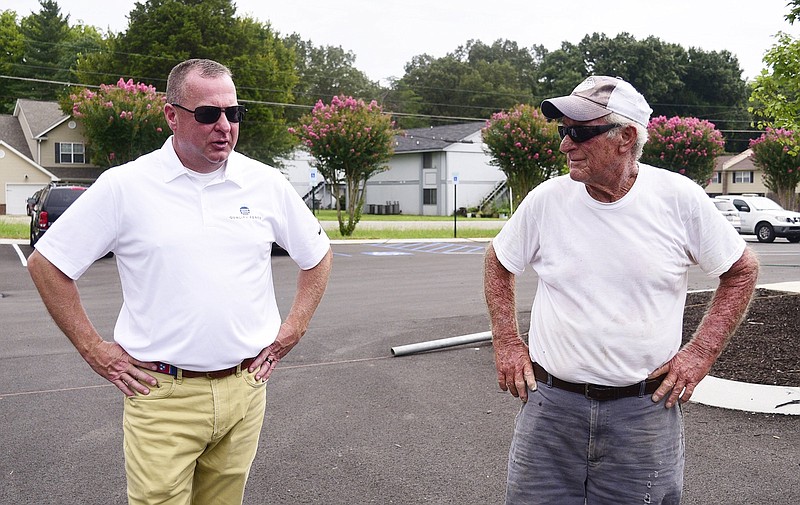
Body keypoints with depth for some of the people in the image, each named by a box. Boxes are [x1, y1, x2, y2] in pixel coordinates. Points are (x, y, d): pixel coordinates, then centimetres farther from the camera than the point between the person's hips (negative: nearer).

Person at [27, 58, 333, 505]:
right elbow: (46, 263, 2)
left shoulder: (266, 183, 2)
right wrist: (94, 350, -1)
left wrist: (291, 332, 8)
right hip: (162, 396, -2)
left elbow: (318, 255, 15)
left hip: (245, 390, 3)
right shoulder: (124, 186, -5)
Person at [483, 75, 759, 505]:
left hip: (646, 410, -1)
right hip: (550, 402, 1)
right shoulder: (546, 199, -4)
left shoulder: (680, 199, -6)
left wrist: (700, 353, -1)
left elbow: (741, 271, 7)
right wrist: (506, 345, 5)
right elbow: (498, 262, 13)